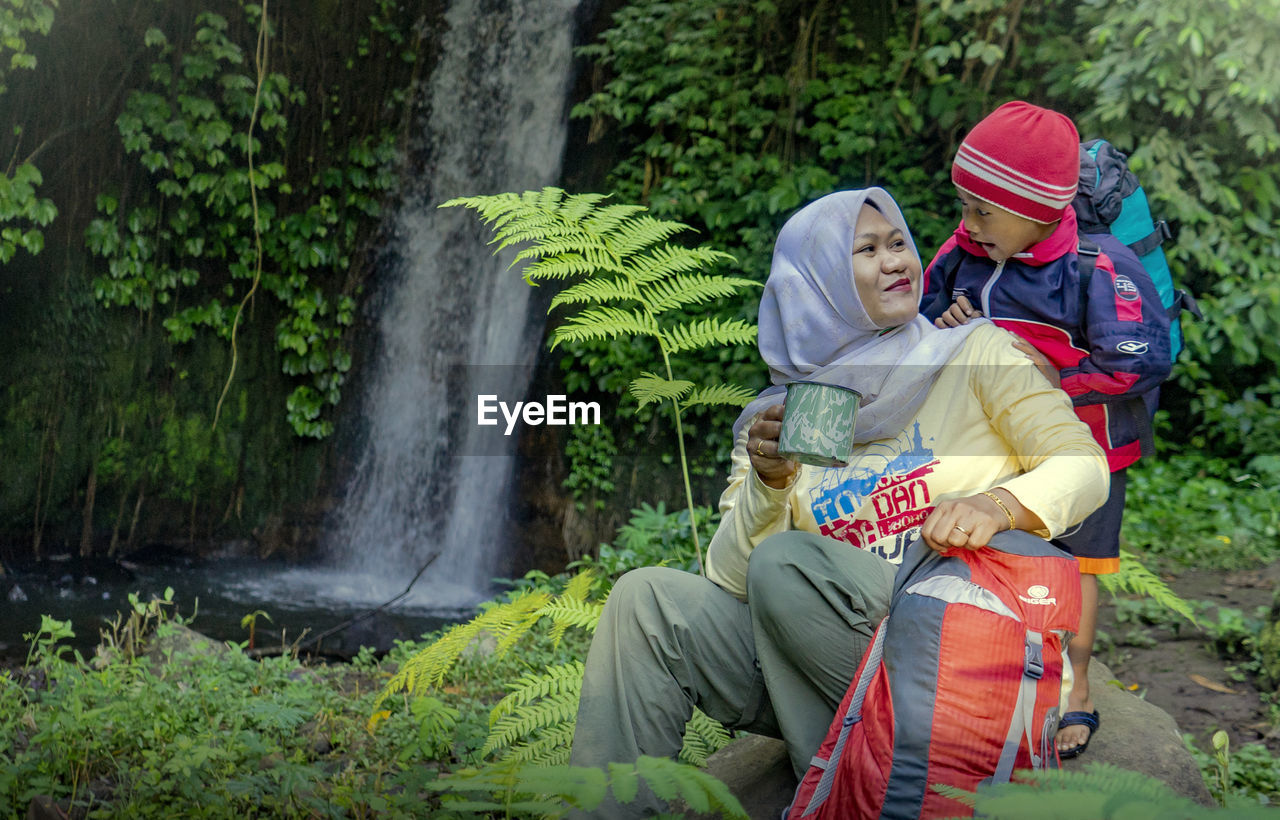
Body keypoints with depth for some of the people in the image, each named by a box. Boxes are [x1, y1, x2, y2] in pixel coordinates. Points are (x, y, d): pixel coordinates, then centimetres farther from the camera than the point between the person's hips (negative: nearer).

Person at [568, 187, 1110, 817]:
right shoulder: (774, 419, 10)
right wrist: (770, 483, -16)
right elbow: (729, 577, 3)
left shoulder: (976, 353, 5)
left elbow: (1084, 464, -2)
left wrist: (998, 504, -23)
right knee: (645, 599, -13)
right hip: (817, 668, 3)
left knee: (785, 562, -25)